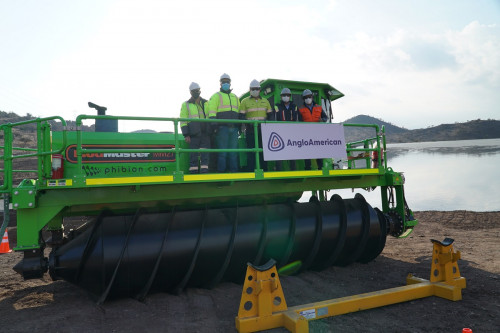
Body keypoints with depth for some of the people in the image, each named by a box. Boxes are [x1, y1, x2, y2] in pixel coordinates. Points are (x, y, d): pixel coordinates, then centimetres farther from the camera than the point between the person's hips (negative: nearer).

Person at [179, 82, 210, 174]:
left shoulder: (207, 103, 19)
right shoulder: (186, 104, 11)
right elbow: (183, 121, 4)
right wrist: (186, 135, -7)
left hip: (205, 133, 2)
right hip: (193, 134, -2)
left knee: (205, 154, -5)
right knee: (194, 154, -4)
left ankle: (204, 171, -6)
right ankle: (193, 172, -1)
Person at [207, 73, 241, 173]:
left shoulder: (235, 97, 25)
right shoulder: (216, 96, 8)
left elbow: (239, 113, 25)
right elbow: (211, 111, -5)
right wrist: (213, 124, -17)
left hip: (234, 128, 5)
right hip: (222, 127, -5)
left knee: (233, 152, 5)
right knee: (222, 152, -6)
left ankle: (234, 171, 9)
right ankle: (221, 171, -3)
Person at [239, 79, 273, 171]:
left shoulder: (265, 101, 16)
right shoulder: (245, 101, 6)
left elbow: (270, 114, 17)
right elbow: (242, 116, -1)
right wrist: (248, 123, -18)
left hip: (263, 129, 3)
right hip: (250, 129, -3)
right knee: (251, 150, -3)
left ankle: (264, 170, 12)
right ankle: (250, 170, 1)